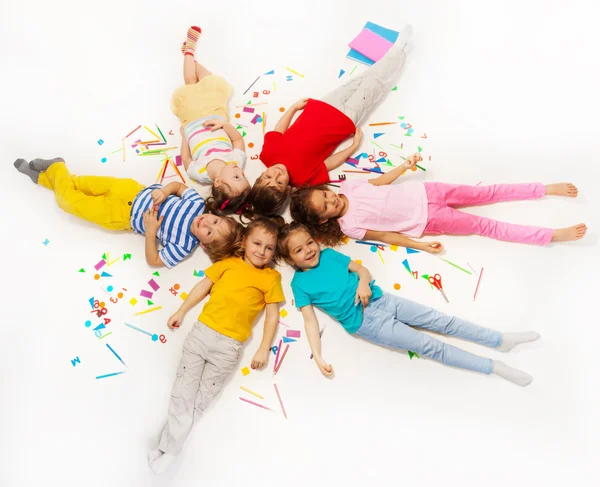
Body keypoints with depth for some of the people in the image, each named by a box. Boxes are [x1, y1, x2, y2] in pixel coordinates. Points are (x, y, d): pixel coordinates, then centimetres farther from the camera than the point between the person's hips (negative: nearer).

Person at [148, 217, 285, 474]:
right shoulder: (229, 263, 7)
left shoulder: (271, 277, 0)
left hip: (229, 346, -2)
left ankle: (169, 448, 20)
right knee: (182, 394, 6)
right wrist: (181, 312, 10)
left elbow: (273, 315, 0)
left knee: (200, 401, 6)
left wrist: (264, 349, -4)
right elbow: (203, 286, 12)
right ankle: (167, 448, 18)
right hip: (201, 332, 2)